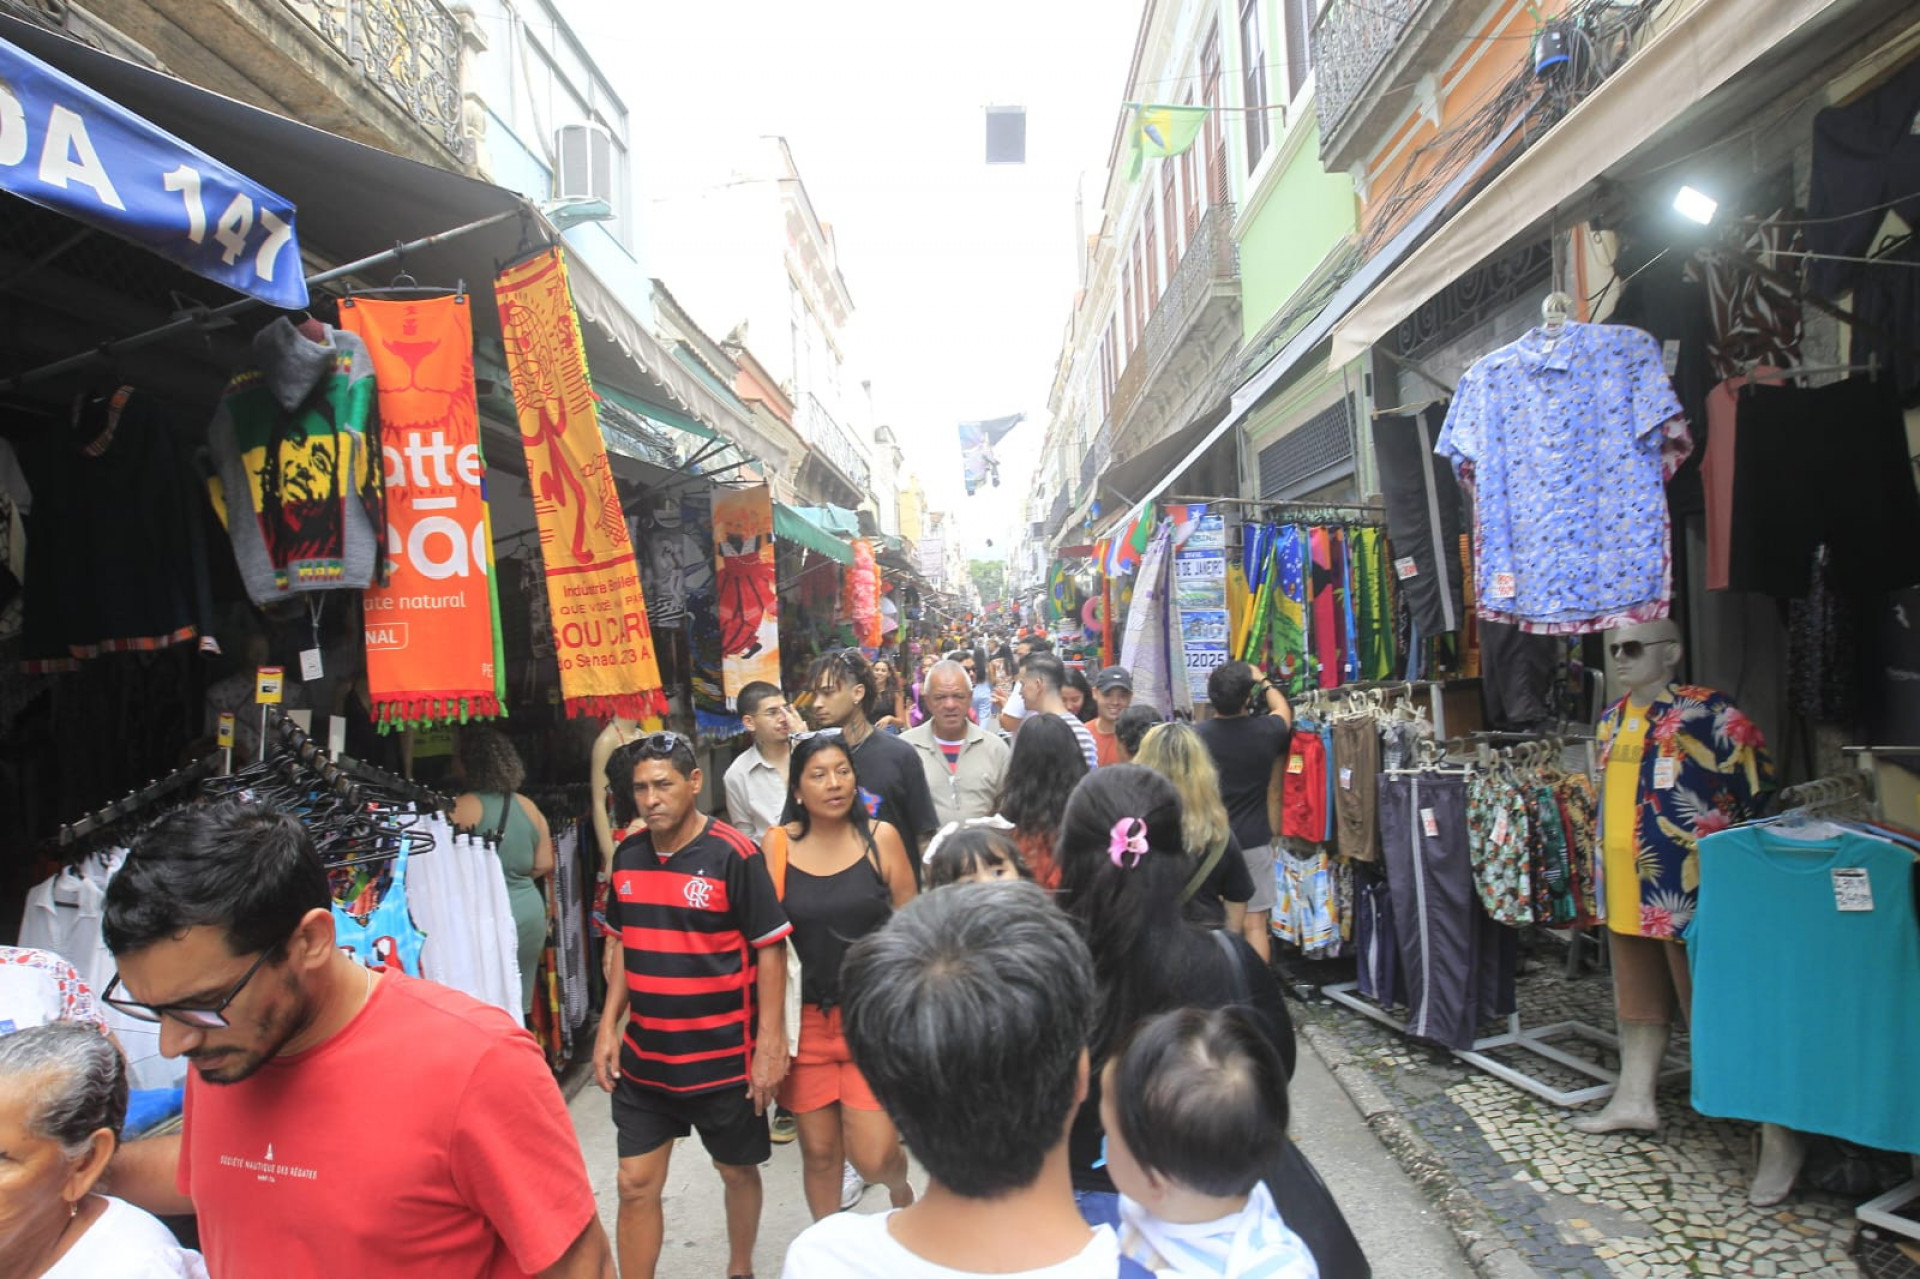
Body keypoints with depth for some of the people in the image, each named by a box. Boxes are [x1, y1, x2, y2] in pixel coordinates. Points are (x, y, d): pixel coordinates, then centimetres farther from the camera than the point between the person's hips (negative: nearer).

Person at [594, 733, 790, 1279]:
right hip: (643, 1057, 4)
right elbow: (624, 945, 12)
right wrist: (608, 1026, 6)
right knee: (636, 1185, 8)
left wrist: (770, 1044, -15)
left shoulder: (734, 855, -16)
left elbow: (770, 949, -13)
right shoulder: (628, 855, 0)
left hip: (724, 1058, -4)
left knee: (738, 1171, 16)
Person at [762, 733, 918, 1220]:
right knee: (818, 1151, 11)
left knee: (872, 1158, -3)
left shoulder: (880, 838, -4)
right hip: (806, 1015, 1)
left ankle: (900, 1186, 34)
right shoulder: (777, 844, -3)